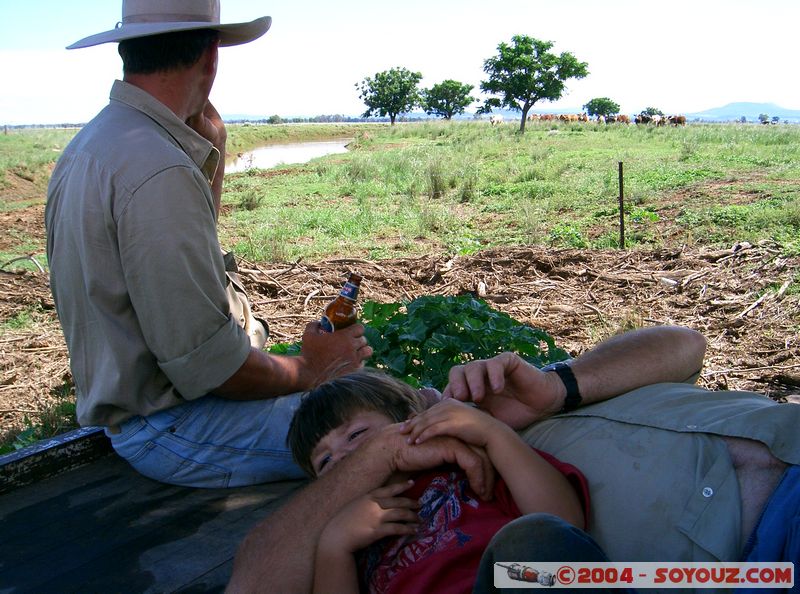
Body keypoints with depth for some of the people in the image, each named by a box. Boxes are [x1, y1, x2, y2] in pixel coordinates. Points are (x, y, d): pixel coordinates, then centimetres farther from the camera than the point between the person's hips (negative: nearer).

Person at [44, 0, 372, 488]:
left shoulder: (91, 145, 7)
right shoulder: (159, 172, -26)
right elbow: (207, 366, -26)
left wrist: (214, 155, 9)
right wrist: (310, 369, -8)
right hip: (169, 429, -10)